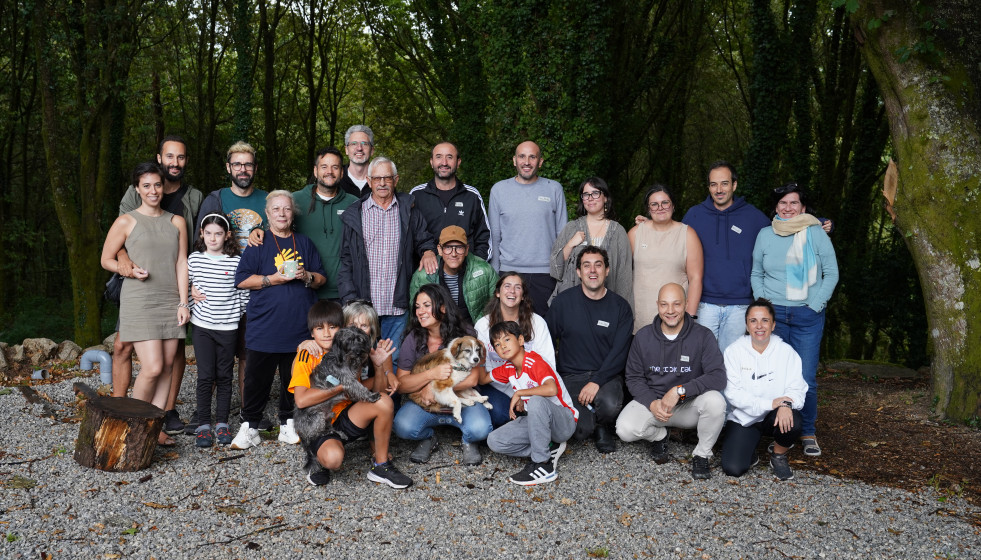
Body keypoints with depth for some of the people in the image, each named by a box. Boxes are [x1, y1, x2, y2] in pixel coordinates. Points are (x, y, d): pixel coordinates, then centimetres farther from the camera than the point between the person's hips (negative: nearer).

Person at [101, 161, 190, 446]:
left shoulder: (176, 222, 11)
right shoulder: (126, 222, 1)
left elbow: (181, 264, 9)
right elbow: (106, 259, 7)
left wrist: (183, 303, 2)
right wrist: (129, 271, -11)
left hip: (170, 303, 4)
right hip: (139, 303, -4)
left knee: (168, 367, 2)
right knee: (153, 367, -13)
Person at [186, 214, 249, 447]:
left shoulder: (236, 262, -1)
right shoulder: (194, 259, 3)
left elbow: (244, 293, 2)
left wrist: (239, 313, -3)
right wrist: (189, 306, 1)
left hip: (228, 327, 0)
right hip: (202, 325, 0)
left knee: (224, 375, 7)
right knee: (205, 376, -1)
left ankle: (222, 423, 17)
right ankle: (203, 425, 9)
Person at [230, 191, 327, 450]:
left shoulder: (305, 243, 13)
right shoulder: (258, 243, 3)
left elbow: (321, 278, 15)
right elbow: (242, 280, -4)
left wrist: (306, 277, -6)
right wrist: (273, 279, -13)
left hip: (299, 328, 3)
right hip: (264, 328, -3)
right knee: (258, 378, 1)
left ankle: (288, 425, 23)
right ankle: (249, 426, 13)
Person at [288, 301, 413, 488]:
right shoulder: (306, 357, -9)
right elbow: (301, 400, -21)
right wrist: (341, 386, -22)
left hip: (344, 419, 5)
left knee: (384, 402, -22)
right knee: (333, 457, -37)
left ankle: (381, 466, -7)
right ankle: (319, 460, 3)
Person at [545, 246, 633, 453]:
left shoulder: (620, 306, 2)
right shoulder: (563, 302, 2)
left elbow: (619, 352, -4)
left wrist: (596, 381, -18)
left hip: (606, 375, 0)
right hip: (571, 376, 0)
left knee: (610, 405, -34)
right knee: (580, 431, -24)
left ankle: (604, 427, 4)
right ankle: (589, 422, 15)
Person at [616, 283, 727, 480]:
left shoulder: (702, 336, -10)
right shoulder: (643, 336, -2)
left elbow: (718, 377, -20)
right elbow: (634, 378, 1)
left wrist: (680, 391, -29)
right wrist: (652, 403, -19)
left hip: (690, 404, -1)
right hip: (652, 400, 1)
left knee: (715, 401, -33)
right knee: (625, 429, -27)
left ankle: (702, 455, -5)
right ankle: (658, 436, 11)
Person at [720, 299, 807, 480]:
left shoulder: (786, 352, -3)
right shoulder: (734, 351, -6)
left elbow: (797, 388, -9)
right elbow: (733, 393, -13)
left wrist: (786, 404, -32)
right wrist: (769, 404, -23)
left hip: (774, 417, 1)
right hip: (744, 418, -1)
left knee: (792, 422, -34)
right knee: (733, 469, -21)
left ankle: (778, 455, 0)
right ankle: (749, 448, 16)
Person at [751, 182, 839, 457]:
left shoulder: (817, 233, 2)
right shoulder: (765, 235, 7)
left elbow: (831, 273, 4)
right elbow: (756, 274, 13)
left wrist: (816, 305, -4)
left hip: (808, 316, -2)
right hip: (774, 313, 2)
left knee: (805, 379, -4)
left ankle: (808, 433, 12)